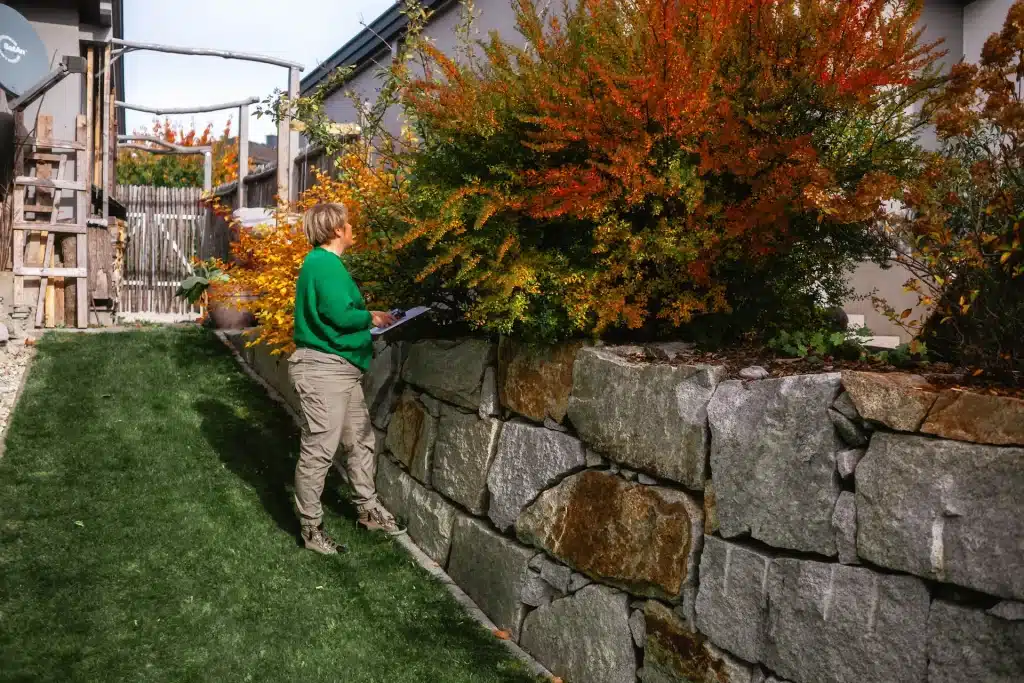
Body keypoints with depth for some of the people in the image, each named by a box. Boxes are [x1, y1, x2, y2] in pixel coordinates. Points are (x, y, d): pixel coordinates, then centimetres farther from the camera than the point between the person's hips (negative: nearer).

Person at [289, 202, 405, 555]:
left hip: (341, 368, 11)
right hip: (323, 368, -11)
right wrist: (371, 317, -8)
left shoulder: (324, 263, 16)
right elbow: (339, 314, -25)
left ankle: (368, 510, 32)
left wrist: (367, 319, 9)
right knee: (318, 451, -2)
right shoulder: (325, 264, -16)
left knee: (360, 441, 18)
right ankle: (311, 529, 9)